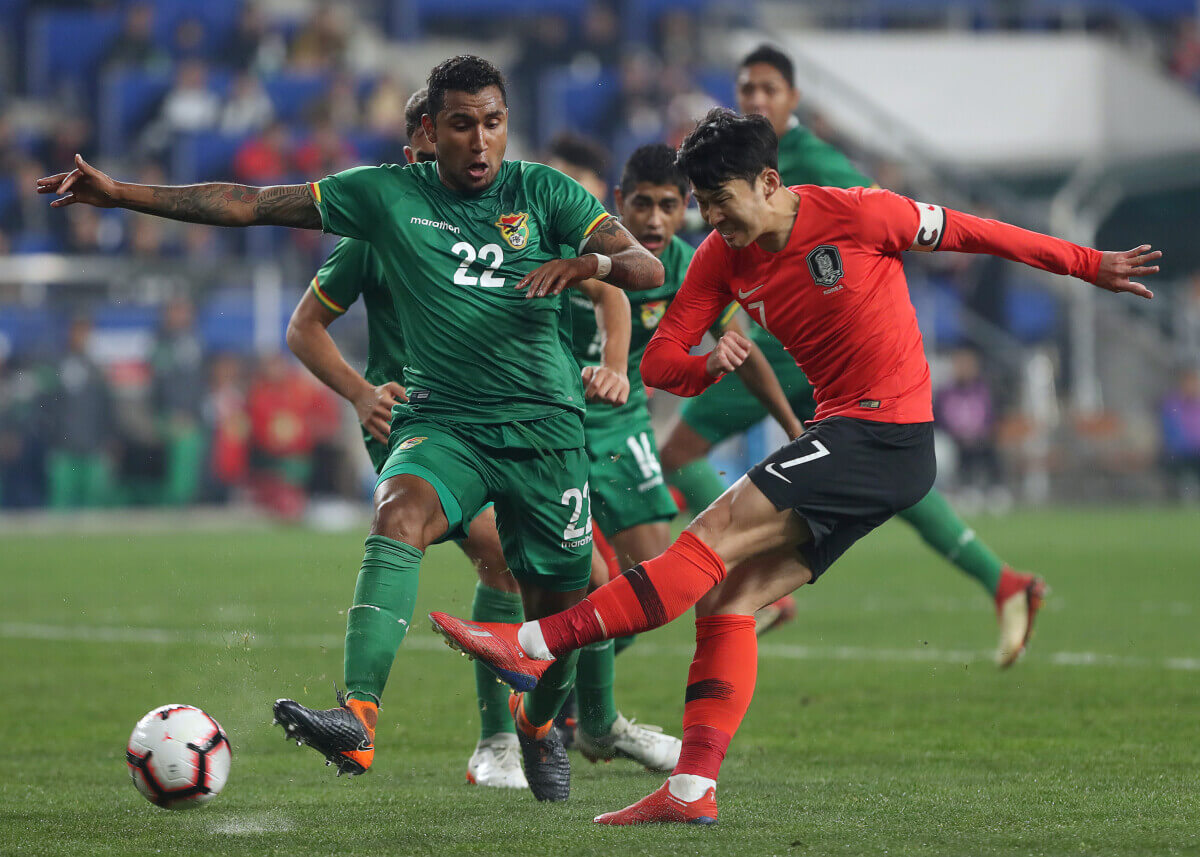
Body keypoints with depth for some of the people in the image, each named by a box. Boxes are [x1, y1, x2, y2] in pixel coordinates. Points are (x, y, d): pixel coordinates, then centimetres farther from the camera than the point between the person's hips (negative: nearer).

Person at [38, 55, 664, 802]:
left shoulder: (543, 192, 3)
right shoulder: (389, 195, 3)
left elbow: (648, 269, -4)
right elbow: (251, 204, 2)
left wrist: (593, 262, -28)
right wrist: (122, 194, -4)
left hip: (544, 424, 1)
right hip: (441, 421, -1)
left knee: (559, 610, 6)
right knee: (399, 514, -32)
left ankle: (541, 724, 42)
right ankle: (358, 720, -48)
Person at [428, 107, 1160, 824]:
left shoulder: (855, 215, -11)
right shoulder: (722, 259, 5)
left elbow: (969, 233, 0)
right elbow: (658, 362, 2)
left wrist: (1092, 266, 7)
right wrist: (707, 365, -22)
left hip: (887, 435, -8)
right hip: (841, 436, 8)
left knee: (714, 538, -16)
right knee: (728, 598, -1)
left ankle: (537, 645, -22)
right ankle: (692, 791, -4)